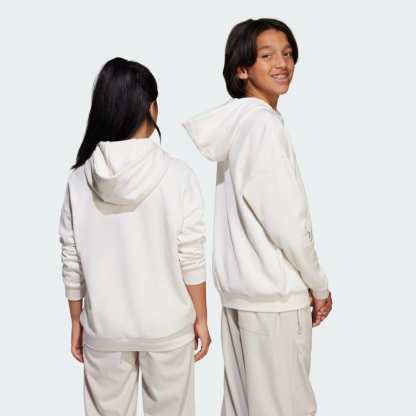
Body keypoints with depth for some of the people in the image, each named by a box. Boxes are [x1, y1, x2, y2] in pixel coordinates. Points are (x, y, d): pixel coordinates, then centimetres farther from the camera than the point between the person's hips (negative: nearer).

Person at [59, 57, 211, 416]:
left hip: (104, 327, 2)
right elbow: (191, 260, -10)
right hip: (167, 324, -1)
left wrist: (76, 322, 11)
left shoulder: (80, 180, -7)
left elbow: (73, 265, -2)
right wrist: (201, 318, 2)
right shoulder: (178, 175, -13)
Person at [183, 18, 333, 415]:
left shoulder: (234, 118, 8)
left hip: (239, 283, 9)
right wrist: (318, 283, -6)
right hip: (275, 291, -9)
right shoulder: (264, 122, -17)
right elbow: (285, 219, -21)